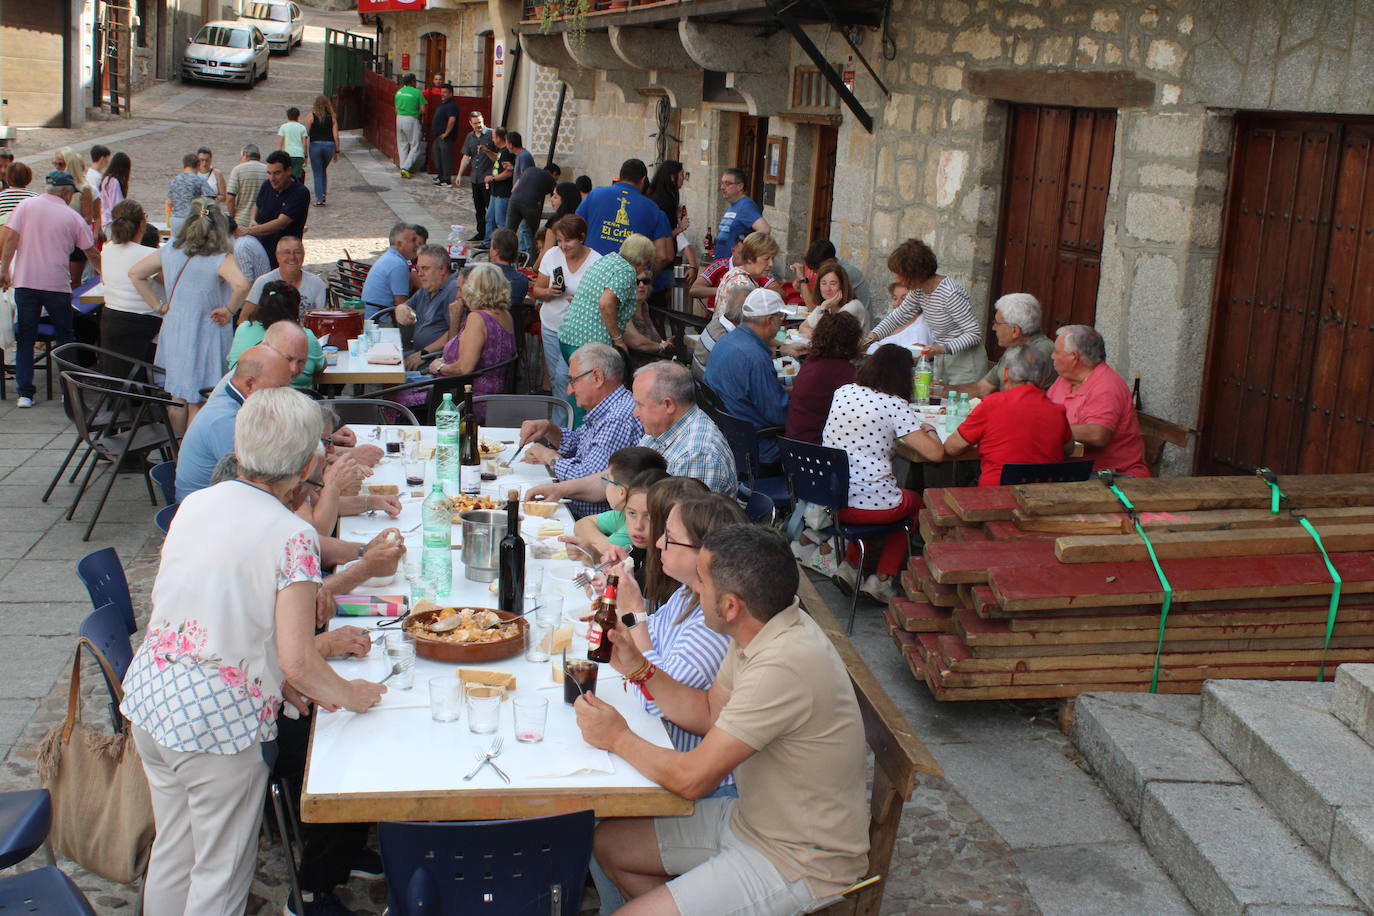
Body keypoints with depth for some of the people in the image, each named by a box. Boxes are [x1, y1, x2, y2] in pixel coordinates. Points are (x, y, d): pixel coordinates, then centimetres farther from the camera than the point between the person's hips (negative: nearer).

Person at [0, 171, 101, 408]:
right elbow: (93, 254, 9)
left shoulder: (27, 205, 2)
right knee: (65, 336, 13)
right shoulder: (73, 217, 3)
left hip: (25, 282, 1)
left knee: (25, 338, 8)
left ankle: (25, 393, 5)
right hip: (57, 284, -1)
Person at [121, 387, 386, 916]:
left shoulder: (195, 504, 3)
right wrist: (351, 695, -1)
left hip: (151, 694, 7)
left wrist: (276, 676, 14)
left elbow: (214, 612, 10)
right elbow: (297, 663, -19)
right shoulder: (292, 537, -17)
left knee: (171, 850, 23)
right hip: (220, 717, -7)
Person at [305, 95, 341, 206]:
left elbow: (306, 133, -5)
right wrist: (337, 152, 6)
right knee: (324, 170, 23)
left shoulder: (311, 116, -3)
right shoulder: (332, 117, 2)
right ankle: (324, 193, 12)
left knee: (317, 173, 4)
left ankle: (319, 199, 0)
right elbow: (336, 136, -1)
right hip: (330, 145, 2)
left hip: (315, 145, -2)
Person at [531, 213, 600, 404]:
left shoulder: (596, 262, -11)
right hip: (550, 326, 4)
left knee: (564, 376, -14)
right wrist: (549, 292, -16)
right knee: (554, 378, 10)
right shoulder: (552, 255, -1)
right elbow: (537, 290, 7)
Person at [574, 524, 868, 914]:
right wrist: (638, 668, 2)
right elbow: (709, 712, 14)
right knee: (608, 843, 12)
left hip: (800, 863, -9)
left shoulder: (785, 666, -32)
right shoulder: (763, 631, -2)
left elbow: (692, 779, -27)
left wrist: (618, 738, -11)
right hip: (752, 819, 9)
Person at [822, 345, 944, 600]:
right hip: (873, 506, -5)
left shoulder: (843, 393, 4)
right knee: (914, 501, 29)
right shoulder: (896, 406, -11)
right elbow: (936, 453, -14)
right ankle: (884, 577, 23)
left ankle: (851, 563, 23)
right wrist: (929, 430, 7)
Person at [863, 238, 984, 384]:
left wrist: (944, 348, -34)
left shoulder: (951, 294, -24)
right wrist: (875, 334, 3)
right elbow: (900, 315, 18)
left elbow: (975, 334, -23)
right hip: (940, 361, 8)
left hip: (965, 362, -8)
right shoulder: (918, 291, 1)